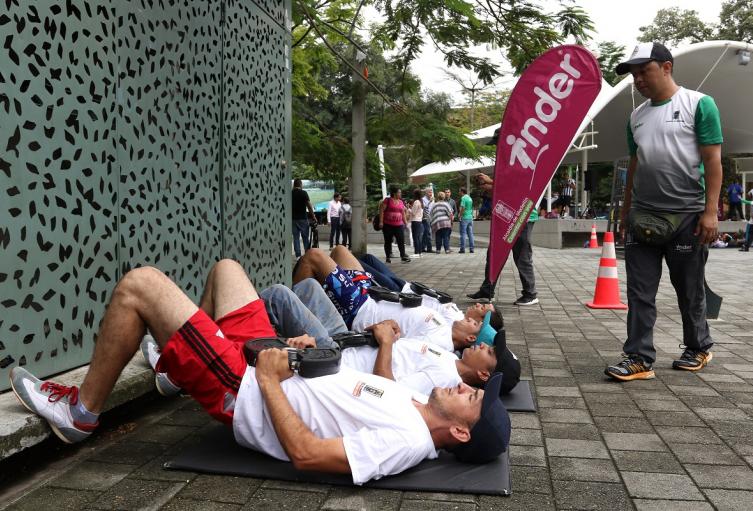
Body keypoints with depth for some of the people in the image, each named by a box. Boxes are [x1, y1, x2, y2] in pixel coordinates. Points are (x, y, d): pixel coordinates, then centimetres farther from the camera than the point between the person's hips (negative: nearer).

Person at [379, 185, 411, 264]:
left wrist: (405, 222, 16)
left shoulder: (401, 202, 13)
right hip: (388, 225, -4)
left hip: (398, 225, 4)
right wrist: (381, 221, -13)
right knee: (388, 241, 5)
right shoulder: (387, 200, -4)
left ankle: (403, 256, 2)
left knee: (401, 240, -3)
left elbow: (403, 213, 20)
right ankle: (388, 257, 14)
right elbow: (381, 210, -7)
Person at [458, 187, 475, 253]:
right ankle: (471, 248, 8)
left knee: (463, 234, -3)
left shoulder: (463, 198, -10)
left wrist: (460, 215, -10)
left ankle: (462, 248, -3)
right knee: (470, 233, 8)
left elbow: (462, 208, -19)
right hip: (470, 217, 7)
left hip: (464, 218, -7)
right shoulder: (470, 198, 14)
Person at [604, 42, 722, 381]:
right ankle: (639, 358, 6)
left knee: (690, 290, 10)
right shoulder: (636, 116, 13)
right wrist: (626, 211, 16)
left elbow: (712, 160, -7)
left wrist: (710, 211, -13)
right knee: (640, 292, 1)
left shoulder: (698, 104, -2)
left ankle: (699, 348, 30)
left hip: (687, 216, -4)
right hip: (642, 217, 4)